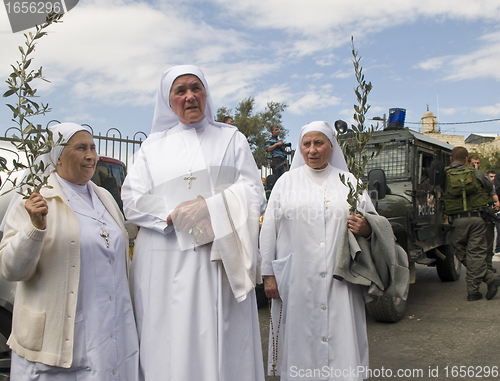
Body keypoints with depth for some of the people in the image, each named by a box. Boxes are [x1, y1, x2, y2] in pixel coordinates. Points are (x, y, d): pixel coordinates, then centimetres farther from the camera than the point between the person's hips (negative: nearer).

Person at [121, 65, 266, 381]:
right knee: (171, 345, 1)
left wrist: (212, 208, -12)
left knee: (223, 343, -2)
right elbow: (132, 200, 5)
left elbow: (254, 194, 4)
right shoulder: (154, 145, 16)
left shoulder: (231, 138, 14)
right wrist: (175, 215, -11)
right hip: (166, 263, 1)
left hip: (219, 258, -1)